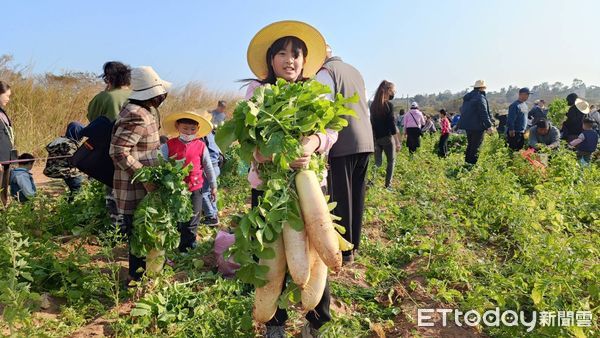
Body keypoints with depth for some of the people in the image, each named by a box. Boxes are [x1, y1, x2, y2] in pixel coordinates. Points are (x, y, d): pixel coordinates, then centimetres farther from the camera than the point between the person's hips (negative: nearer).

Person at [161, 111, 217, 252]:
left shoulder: (201, 146, -5)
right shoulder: (168, 146, -7)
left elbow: (208, 167, 4)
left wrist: (213, 186, 9)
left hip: (195, 189, 0)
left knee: (192, 219, 10)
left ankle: (187, 245, 28)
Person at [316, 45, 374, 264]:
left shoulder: (325, 72, -5)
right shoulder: (355, 71, 19)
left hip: (343, 145, -7)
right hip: (366, 142, 8)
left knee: (341, 197, 0)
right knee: (357, 195, 13)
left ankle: (344, 251, 7)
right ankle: (354, 244, 23)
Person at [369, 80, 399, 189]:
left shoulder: (373, 104, 5)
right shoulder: (389, 105, -12)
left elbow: (372, 122, 10)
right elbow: (391, 124, -15)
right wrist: (397, 141, -11)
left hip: (375, 137, 5)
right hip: (387, 137, -5)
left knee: (377, 162, 12)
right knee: (391, 161, 10)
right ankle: (388, 185, 8)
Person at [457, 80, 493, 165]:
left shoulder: (467, 97, 14)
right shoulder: (480, 98, -14)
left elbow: (462, 110, 21)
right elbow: (484, 113, -18)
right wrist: (489, 125, -16)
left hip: (467, 124, 9)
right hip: (477, 126, -9)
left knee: (470, 144, 18)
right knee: (476, 145, -4)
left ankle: (467, 161, 20)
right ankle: (472, 163, -5)